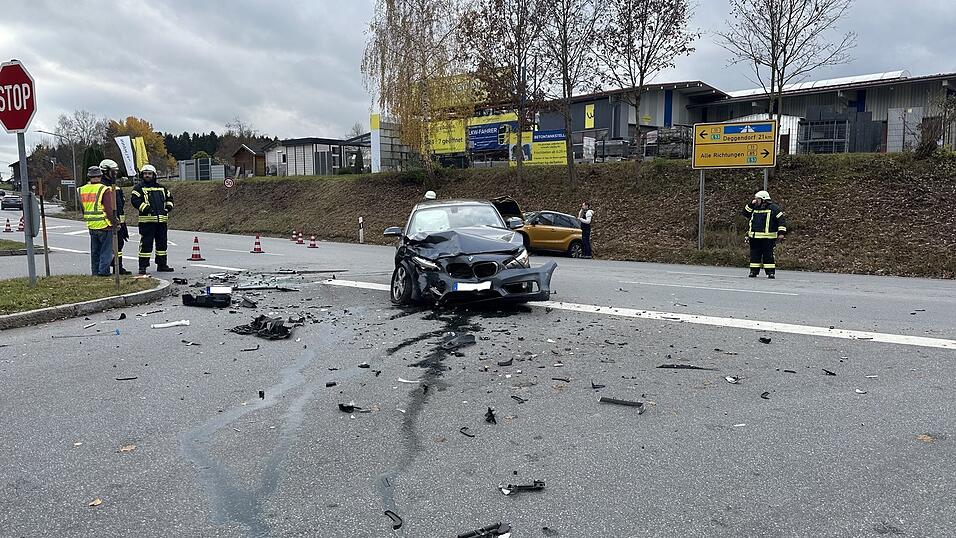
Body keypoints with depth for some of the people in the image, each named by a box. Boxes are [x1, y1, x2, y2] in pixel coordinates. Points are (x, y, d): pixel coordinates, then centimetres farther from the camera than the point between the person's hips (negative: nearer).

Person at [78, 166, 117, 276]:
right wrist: (114, 223, -8)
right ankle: (103, 271, -2)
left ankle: (95, 272, 20)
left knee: (95, 251, 16)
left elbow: (82, 209, 15)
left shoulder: (82, 190, 7)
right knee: (106, 250, 1)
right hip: (104, 226, -6)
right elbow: (109, 209, -16)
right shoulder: (104, 190, -14)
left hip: (91, 226, 6)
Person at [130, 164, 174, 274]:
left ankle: (162, 264, 21)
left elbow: (169, 197, 27)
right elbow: (134, 199, -11)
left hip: (162, 220, 6)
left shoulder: (161, 188, 17)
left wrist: (168, 207, 11)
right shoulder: (139, 188, 1)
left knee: (162, 242, 11)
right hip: (147, 221, -6)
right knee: (146, 243, -6)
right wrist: (145, 208, -19)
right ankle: (143, 266, -2)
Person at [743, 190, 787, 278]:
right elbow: (745, 213, 14)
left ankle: (770, 272, 2)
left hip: (767, 238, -5)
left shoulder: (773, 208, -3)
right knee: (754, 255, 7)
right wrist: (751, 204, 2)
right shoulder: (755, 208, 14)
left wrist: (781, 232, -11)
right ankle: (754, 271, 14)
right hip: (754, 237, 5)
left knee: (768, 255, -3)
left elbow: (782, 219, -5)